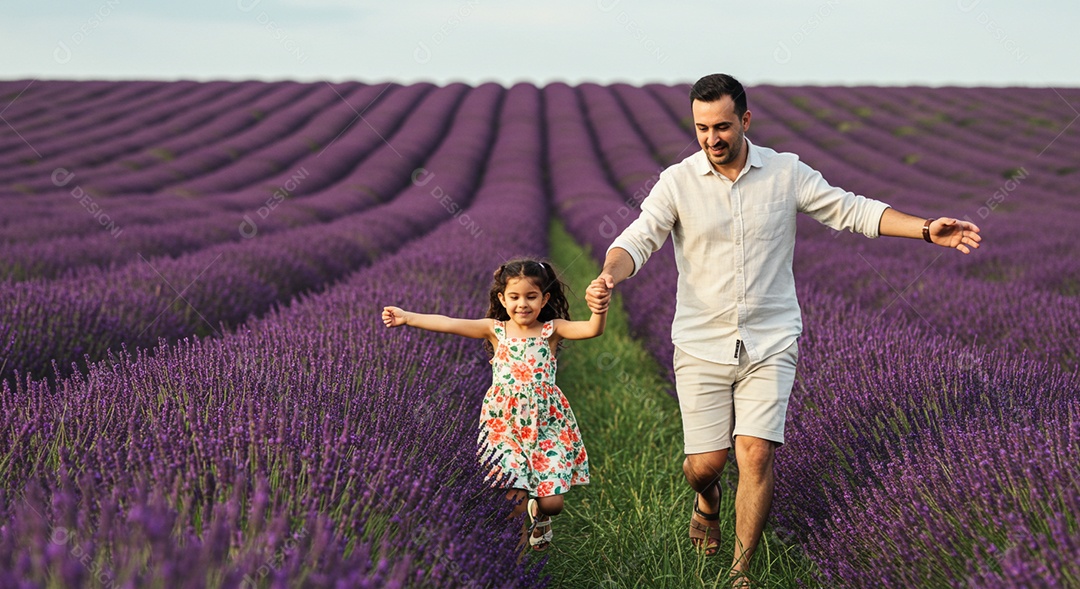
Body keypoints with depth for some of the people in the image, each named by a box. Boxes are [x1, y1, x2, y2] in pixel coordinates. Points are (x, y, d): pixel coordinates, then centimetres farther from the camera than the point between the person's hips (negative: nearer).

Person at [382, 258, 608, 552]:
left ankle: (539, 512, 38)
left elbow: (592, 329, -19)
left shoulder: (551, 330, -2)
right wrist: (407, 317, -17)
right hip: (505, 423, 0)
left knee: (552, 501, 0)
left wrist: (599, 308, -42)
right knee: (514, 500, -8)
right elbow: (449, 324, -8)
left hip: (546, 422, 0)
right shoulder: (495, 330, 2)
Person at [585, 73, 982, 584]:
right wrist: (609, 276, -35)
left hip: (770, 344, 0)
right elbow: (638, 238, -13)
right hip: (701, 345, 0)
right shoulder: (677, 182, -3)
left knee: (755, 454, -11)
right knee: (705, 462, -1)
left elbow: (852, 210, 7)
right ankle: (707, 502, 39)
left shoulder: (786, 173, 1)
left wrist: (926, 230, -1)